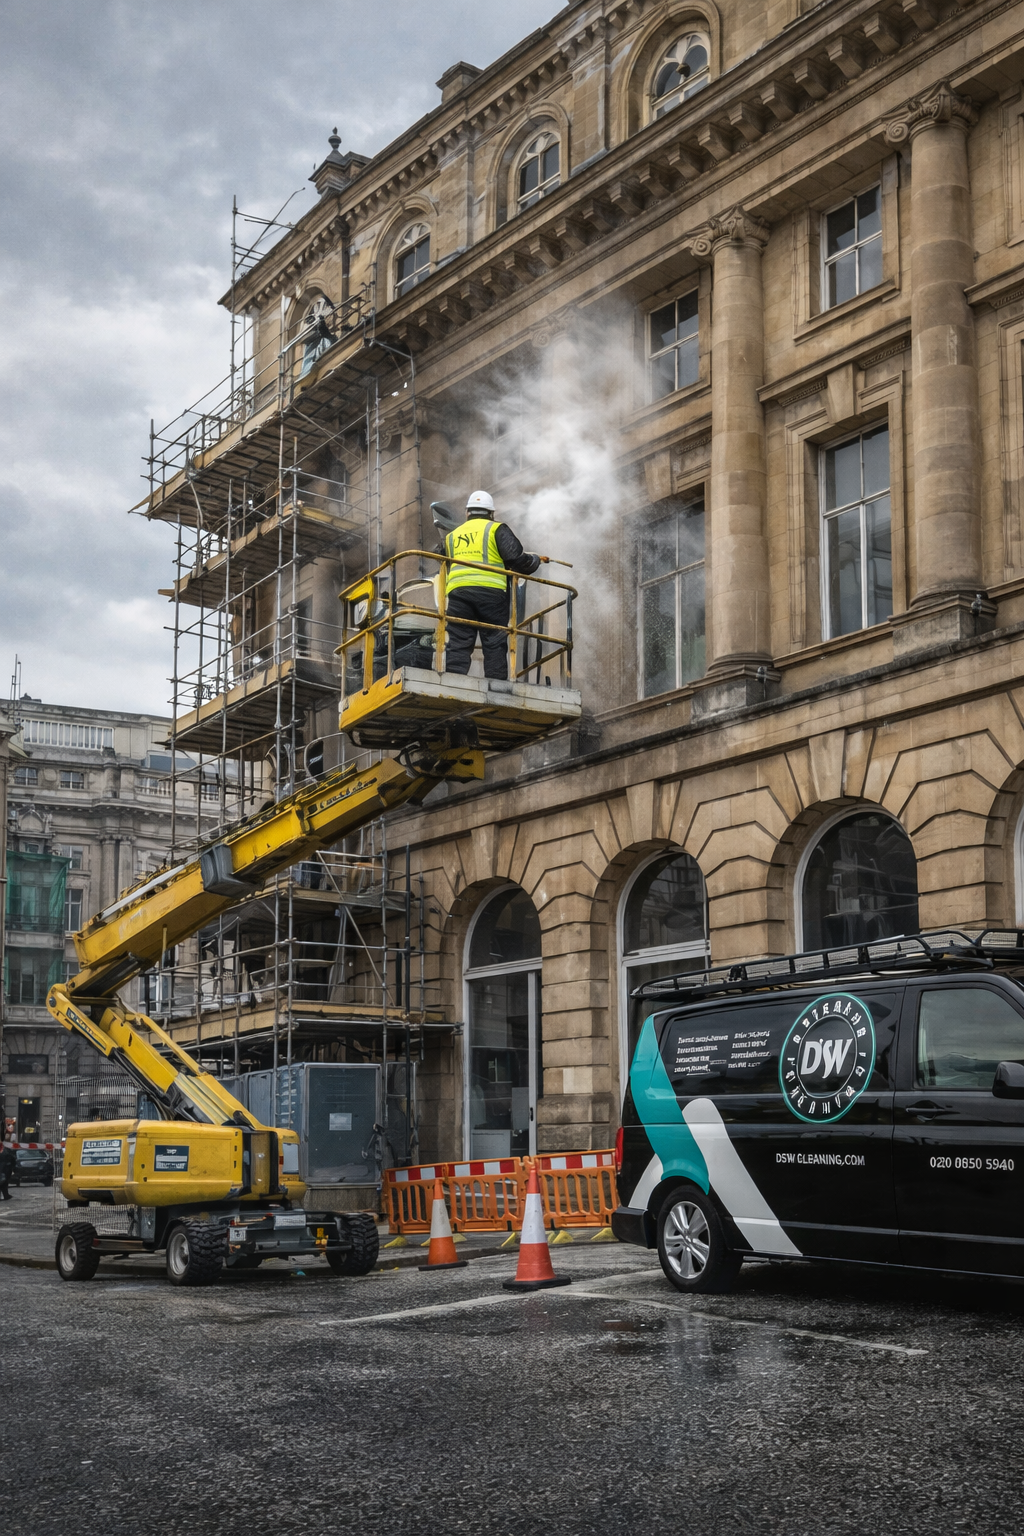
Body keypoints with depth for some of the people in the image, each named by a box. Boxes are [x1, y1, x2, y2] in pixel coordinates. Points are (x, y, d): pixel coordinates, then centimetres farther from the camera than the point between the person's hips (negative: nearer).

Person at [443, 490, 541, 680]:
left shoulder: (452, 535, 27)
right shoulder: (496, 529, 12)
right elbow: (515, 558, 2)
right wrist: (535, 560, 19)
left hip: (457, 590, 3)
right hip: (490, 590, -3)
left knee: (458, 643, -1)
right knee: (494, 646, -1)